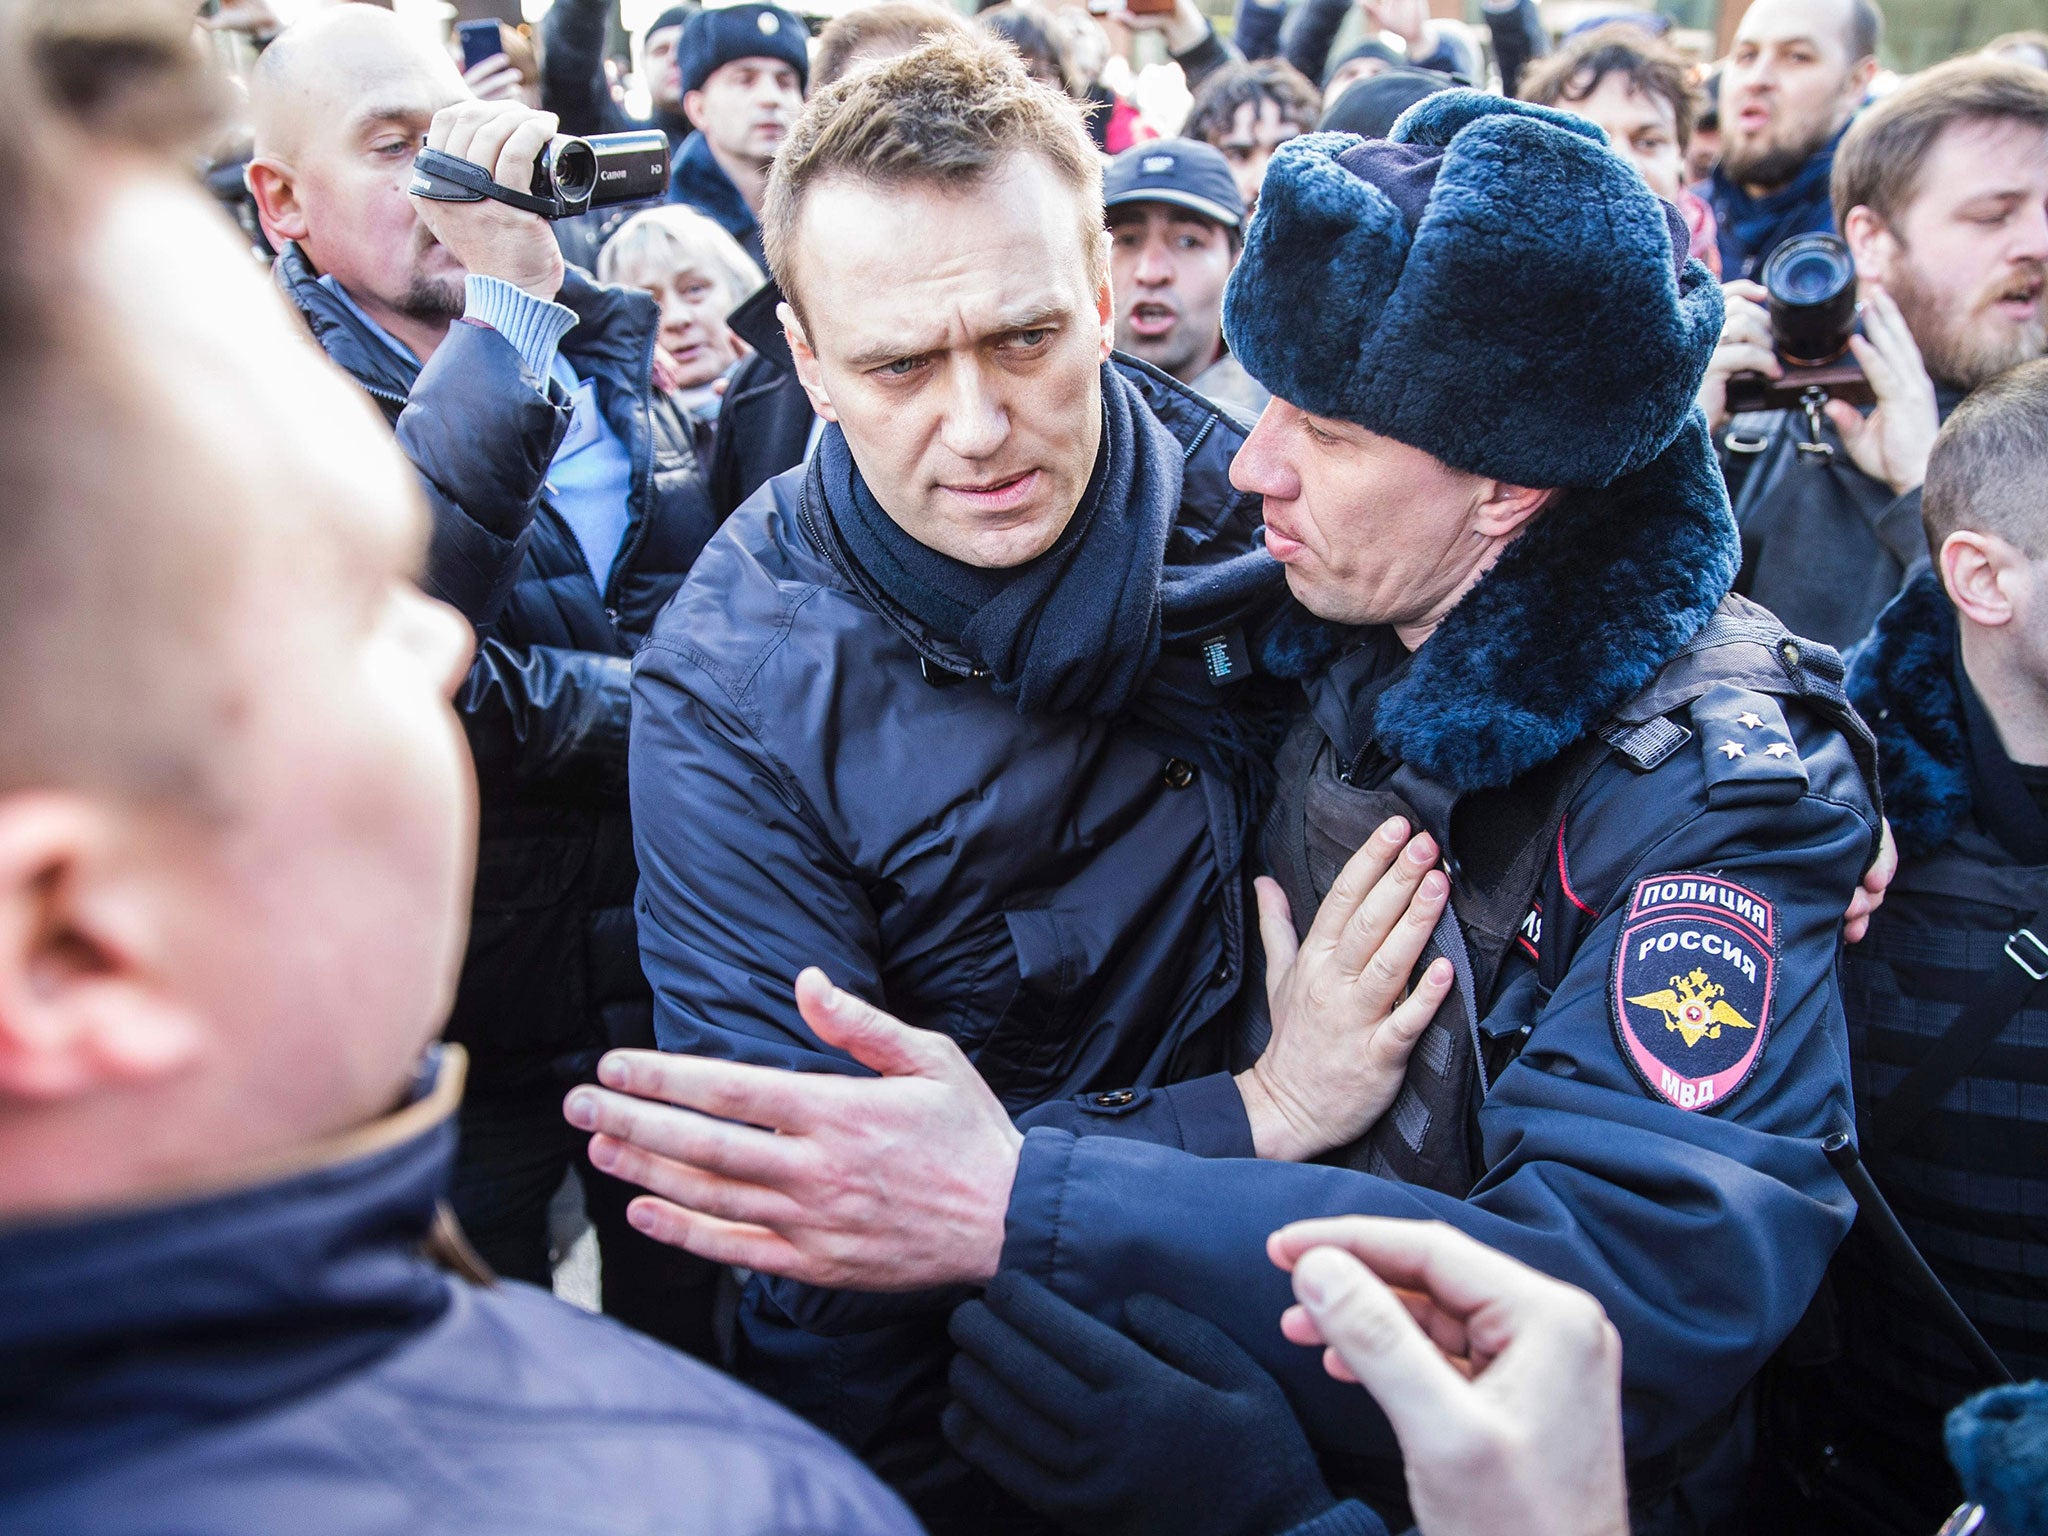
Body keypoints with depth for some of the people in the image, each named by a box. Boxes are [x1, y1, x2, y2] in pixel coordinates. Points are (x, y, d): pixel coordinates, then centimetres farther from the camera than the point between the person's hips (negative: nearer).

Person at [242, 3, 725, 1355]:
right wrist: (506, 305, -34)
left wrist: (542, 699, -11)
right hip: (456, 1029, -4)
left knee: (707, 1355, 21)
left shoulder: (605, 357, 4)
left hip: (676, 981, 4)